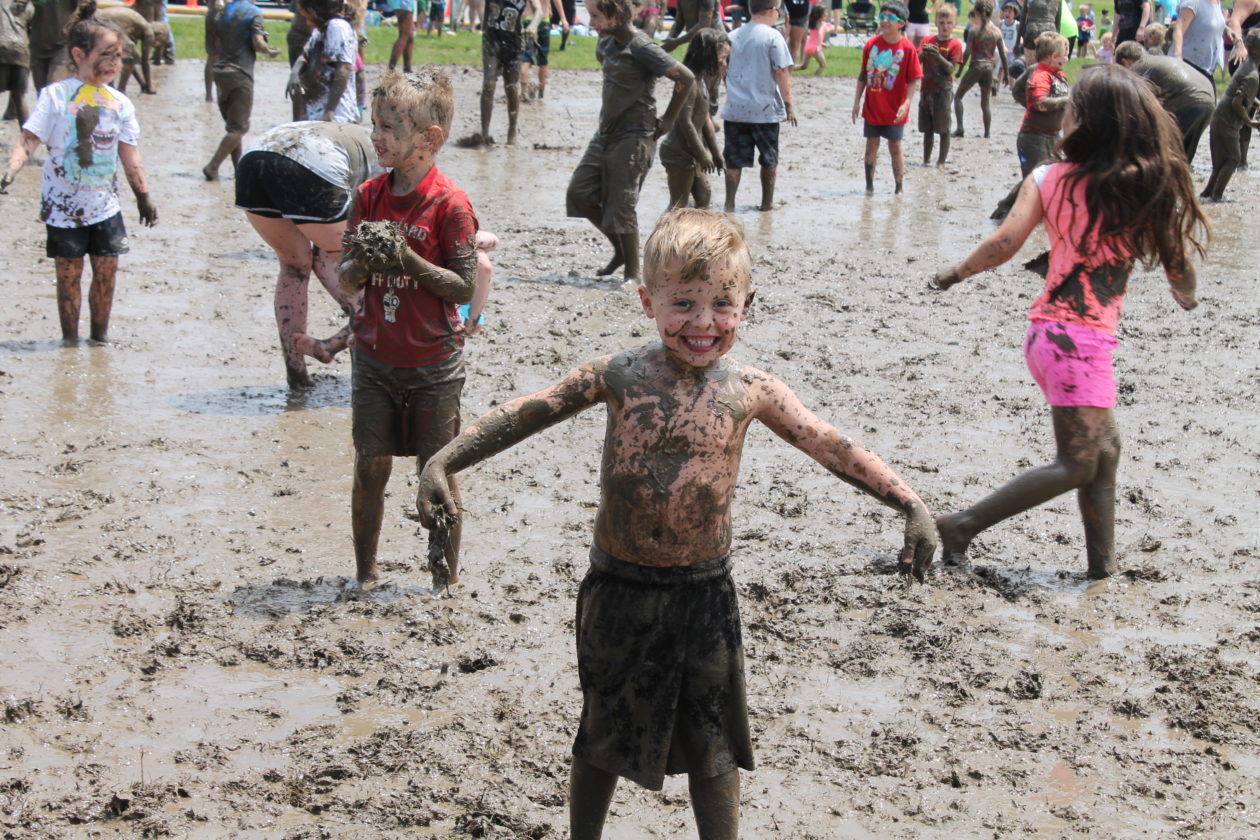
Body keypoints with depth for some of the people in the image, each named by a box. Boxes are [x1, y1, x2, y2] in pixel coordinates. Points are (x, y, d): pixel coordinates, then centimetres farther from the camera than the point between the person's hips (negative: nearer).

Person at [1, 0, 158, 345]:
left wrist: (143, 195, 11)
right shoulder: (56, 96, -9)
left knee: (107, 268, 4)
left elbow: (129, 155, 10)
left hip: (105, 204, 4)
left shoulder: (120, 103, 3)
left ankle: (100, 332, 20)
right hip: (64, 203, -3)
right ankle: (69, 337, 14)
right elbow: (29, 139, -13)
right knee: (68, 273, 1)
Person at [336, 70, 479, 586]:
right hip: (374, 358, 4)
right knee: (370, 468, 8)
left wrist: (409, 261, -24)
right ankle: (365, 572, 21)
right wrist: (360, 263, -18)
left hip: (432, 363, -4)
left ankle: (448, 578, 19)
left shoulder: (449, 204, -13)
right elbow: (345, 281, 5)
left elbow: (464, 288, -13)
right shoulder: (369, 196, 2)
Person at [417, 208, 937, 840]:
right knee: (604, 732, 18)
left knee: (711, 741, 14)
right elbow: (525, 414, -5)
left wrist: (910, 505, -7)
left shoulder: (750, 391, -9)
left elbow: (834, 448, -3)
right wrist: (443, 462, -12)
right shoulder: (619, 376, -10)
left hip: (703, 592, 0)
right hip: (618, 590, 0)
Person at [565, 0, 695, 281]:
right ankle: (620, 249, 21)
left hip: (632, 138, -9)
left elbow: (685, 78, -21)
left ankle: (633, 273, 7)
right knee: (579, 192, 6)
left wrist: (668, 120, -13)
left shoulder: (641, 47, -18)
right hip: (605, 133, 9)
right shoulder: (607, 42, 7)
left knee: (621, 207, -6)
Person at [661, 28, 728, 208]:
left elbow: (705, 119, 16)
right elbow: (685, 121, -23)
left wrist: (716, 152, 16)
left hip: (691, 153, 10)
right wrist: (702, 154, -18)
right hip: (679, 153, -10)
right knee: (678, 206, -6)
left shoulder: (701, 80, 12)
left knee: (703, 197, 16)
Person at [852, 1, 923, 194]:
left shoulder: (907, 48, -11)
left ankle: (899, 189, 14)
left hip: (894, 111, -3)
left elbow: (914, 80, -10)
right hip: (872, 108, 3)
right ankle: (869, 186, 19)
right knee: (871, 146, 9)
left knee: (895, 148, 5)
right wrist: (857, 101, 5)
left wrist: (906, 104, -20)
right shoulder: (871, 44, 0)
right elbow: (863, 74, 8)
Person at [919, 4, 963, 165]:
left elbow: (952, 69, -11)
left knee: (943, 129, -1)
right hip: (927, 89, 4)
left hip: (943, 91, -4)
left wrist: (938, 56, -24)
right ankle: (926, 160, 21)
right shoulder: (928, 40, 9)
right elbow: (916, 61, 2)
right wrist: (923, 53, -18)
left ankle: (941, 162, 5)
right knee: (927, 128, 12)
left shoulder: (955, 44, -4)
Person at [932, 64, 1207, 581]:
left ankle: (1103, 566, 19)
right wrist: (1187, 298, 24)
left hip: (1046, 331, 5)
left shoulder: (1048, 178, -2)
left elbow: (1003, 245, -10)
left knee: (1104, 449, 17)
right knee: (1077, 464, 2)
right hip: (1083, 339, -5)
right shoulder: (1153, 188, -6)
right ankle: (962, 526, -2)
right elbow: (1180, 271, 1)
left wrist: (957, 273, 8)